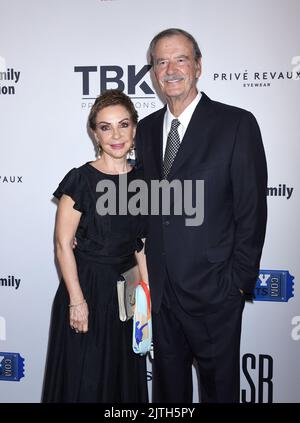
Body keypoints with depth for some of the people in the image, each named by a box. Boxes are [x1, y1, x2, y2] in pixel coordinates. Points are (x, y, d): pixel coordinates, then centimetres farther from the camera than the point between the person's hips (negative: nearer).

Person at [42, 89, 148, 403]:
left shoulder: (140, 179, 2)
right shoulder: (81, 179, -14)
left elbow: (140, 244, 8)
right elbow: (63, 244, -13)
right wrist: (77, 300, -14)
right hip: (87, 288, -4)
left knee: (126, 374, 19)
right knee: (84, 379, 10)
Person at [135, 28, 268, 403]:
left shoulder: (237, 124, -9)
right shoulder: (146, 129, 7)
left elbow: (251, 210, -10)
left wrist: (239, 282, -11)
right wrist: (144, 268, 4)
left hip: (213, 289, -4)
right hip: (159, 287, 4)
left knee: (219, 384, 15)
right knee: (168, 379, 21)